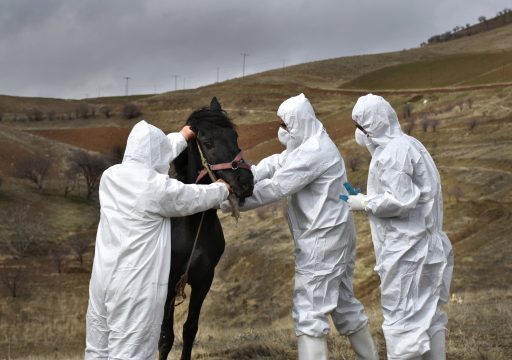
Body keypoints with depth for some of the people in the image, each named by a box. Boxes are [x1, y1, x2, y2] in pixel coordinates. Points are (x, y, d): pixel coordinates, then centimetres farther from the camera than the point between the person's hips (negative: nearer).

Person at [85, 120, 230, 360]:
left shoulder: (111, 176, 6)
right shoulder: (159, 187, -14)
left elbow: (146, 154, 23)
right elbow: (198, 197, 3)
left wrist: (182, 137, 37)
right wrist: (223, 189, 25)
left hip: (103, 278, 7)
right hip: (136, 285, -7)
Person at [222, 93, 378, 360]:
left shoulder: (313, 151, -20)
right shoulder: (308, 145, 14)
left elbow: (275, 187, -21)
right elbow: (273, 164, 4)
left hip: (323, 238, -11)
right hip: (331, 236, 11)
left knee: (309, 309, -8)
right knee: (343, 302, 19)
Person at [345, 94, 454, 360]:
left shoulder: (393, 152, -16)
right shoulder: (409, 145, 14)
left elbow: (401, 200, -22)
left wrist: (365, 203, -9)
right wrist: (371, 199, 11)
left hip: (406, 250, -10)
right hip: (425, 245, 10)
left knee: (402, 317, -4)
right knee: (429, 313, 15)